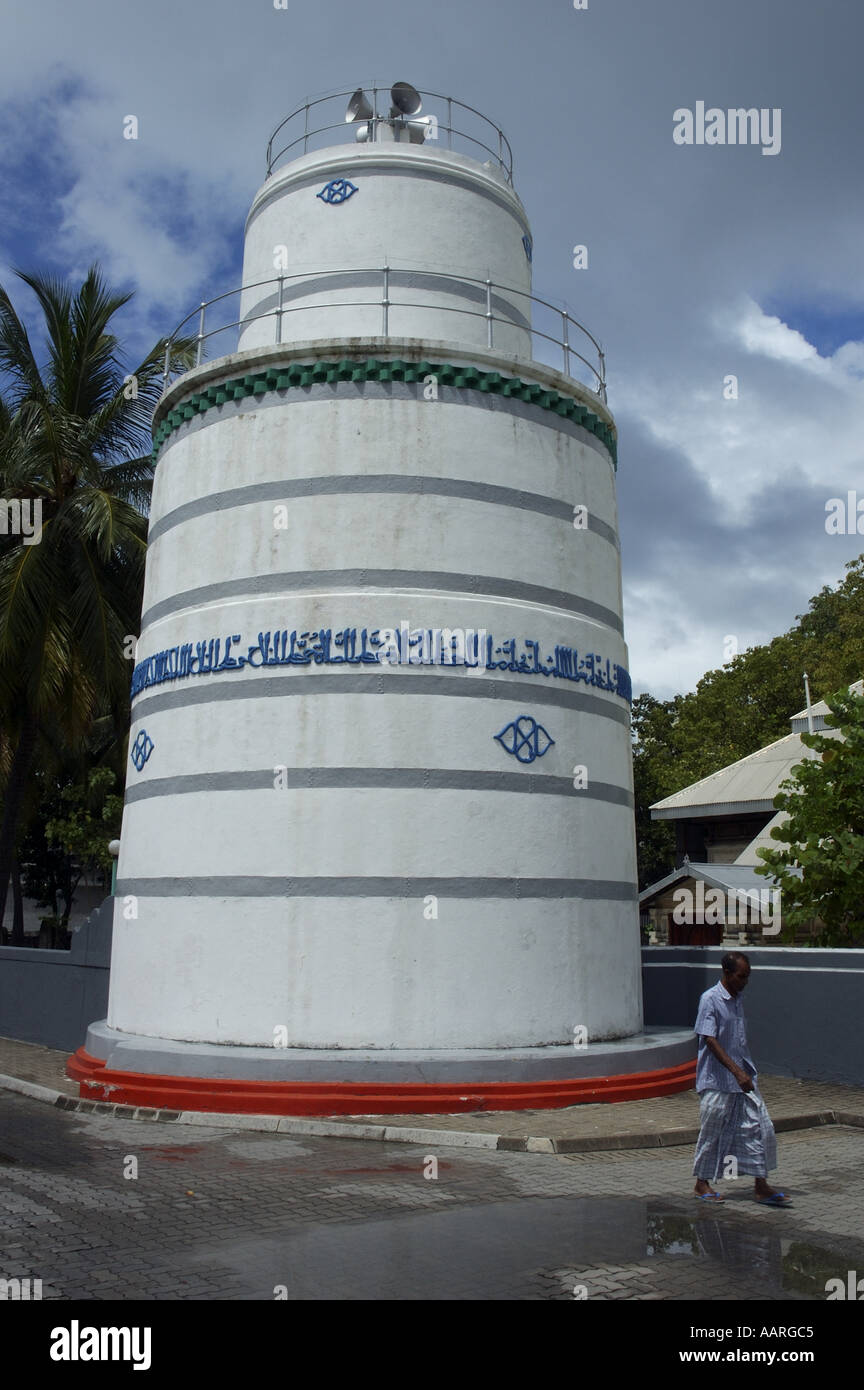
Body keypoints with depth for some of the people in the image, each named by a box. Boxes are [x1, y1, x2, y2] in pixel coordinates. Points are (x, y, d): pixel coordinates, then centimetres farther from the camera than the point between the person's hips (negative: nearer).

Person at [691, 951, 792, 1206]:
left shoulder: (737, 1000, 10)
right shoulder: (710, 1000, -14)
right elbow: (710, 1041, -19)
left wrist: (747, 1070, 20)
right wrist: (737, 1071, -25)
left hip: (743, 1077, 7)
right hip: (716, 1080, -7)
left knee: (759, 1126, 2)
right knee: (712, 1132, 4)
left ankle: (761, 1185, 10)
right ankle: (702, 1184, 20)